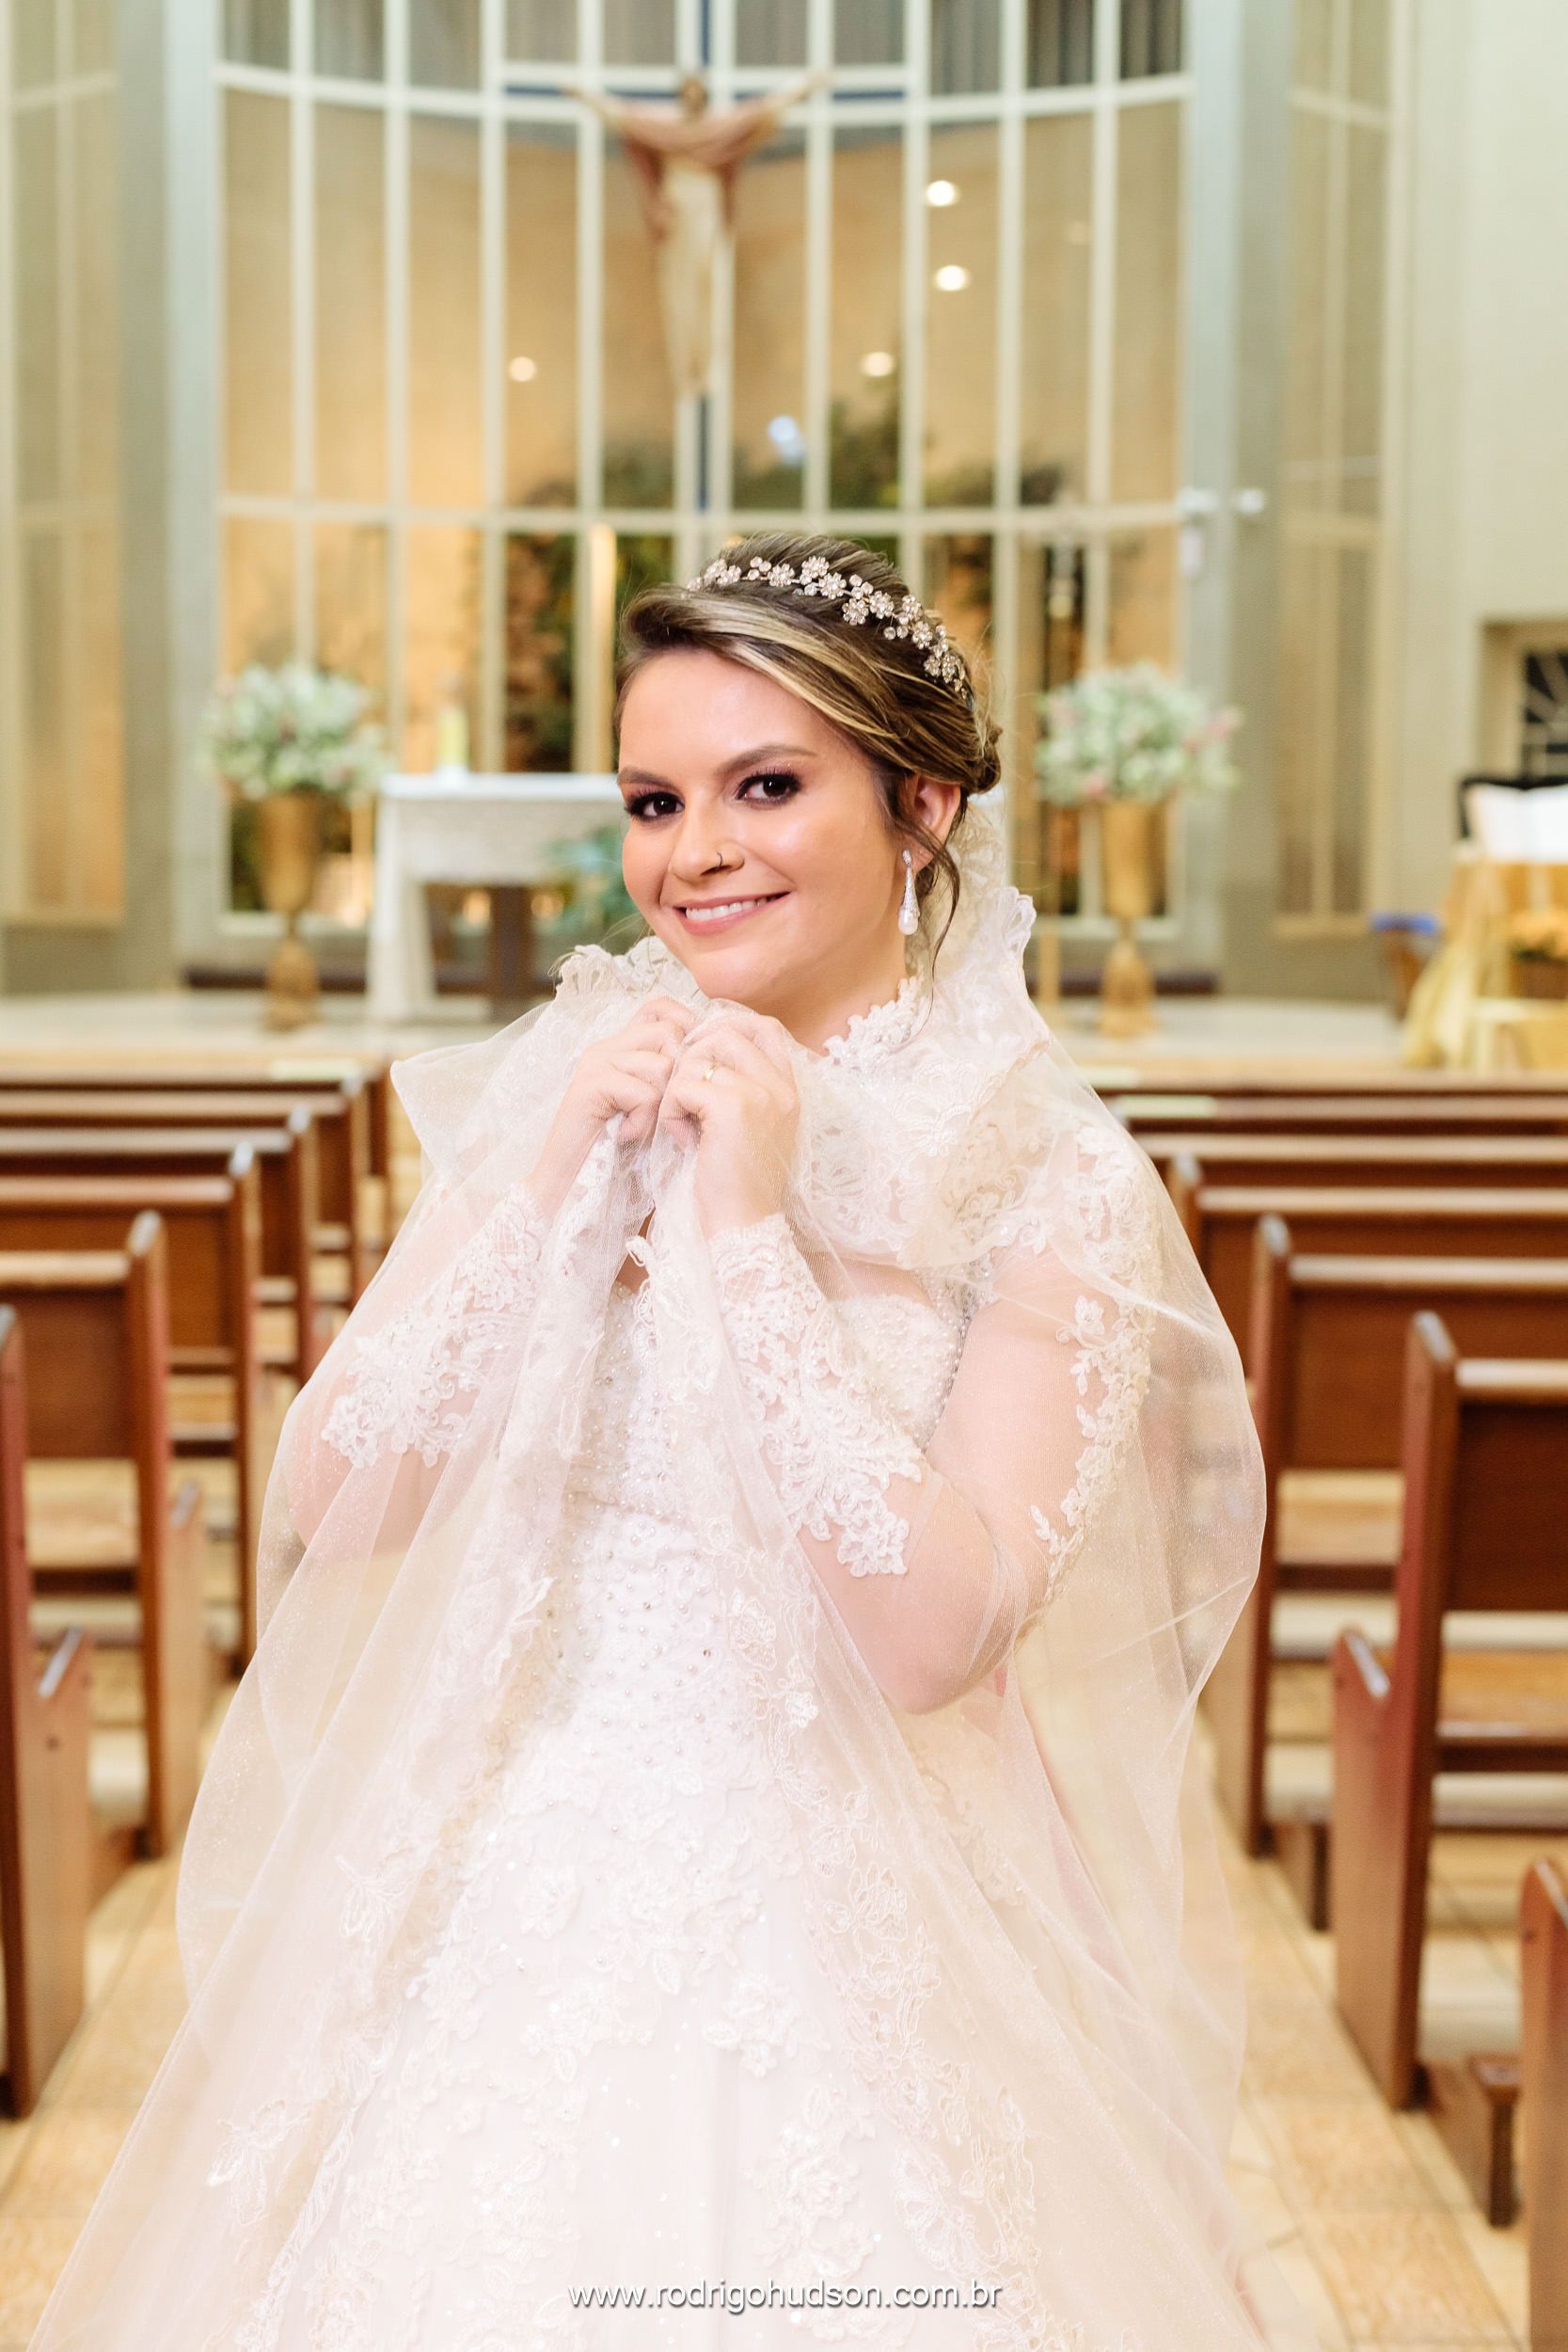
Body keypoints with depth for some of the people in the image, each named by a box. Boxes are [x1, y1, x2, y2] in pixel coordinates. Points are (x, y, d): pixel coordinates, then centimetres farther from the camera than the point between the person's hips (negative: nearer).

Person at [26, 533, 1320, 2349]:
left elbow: (930, 1633, -18)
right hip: (510, 1908, 3)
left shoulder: (1054, 1179, -9)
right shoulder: (562, 1086, 1)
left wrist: (751, 1231, -18)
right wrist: (544, 1190, -13)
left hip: (847, 1949, -3)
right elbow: (324, 1503, -4)